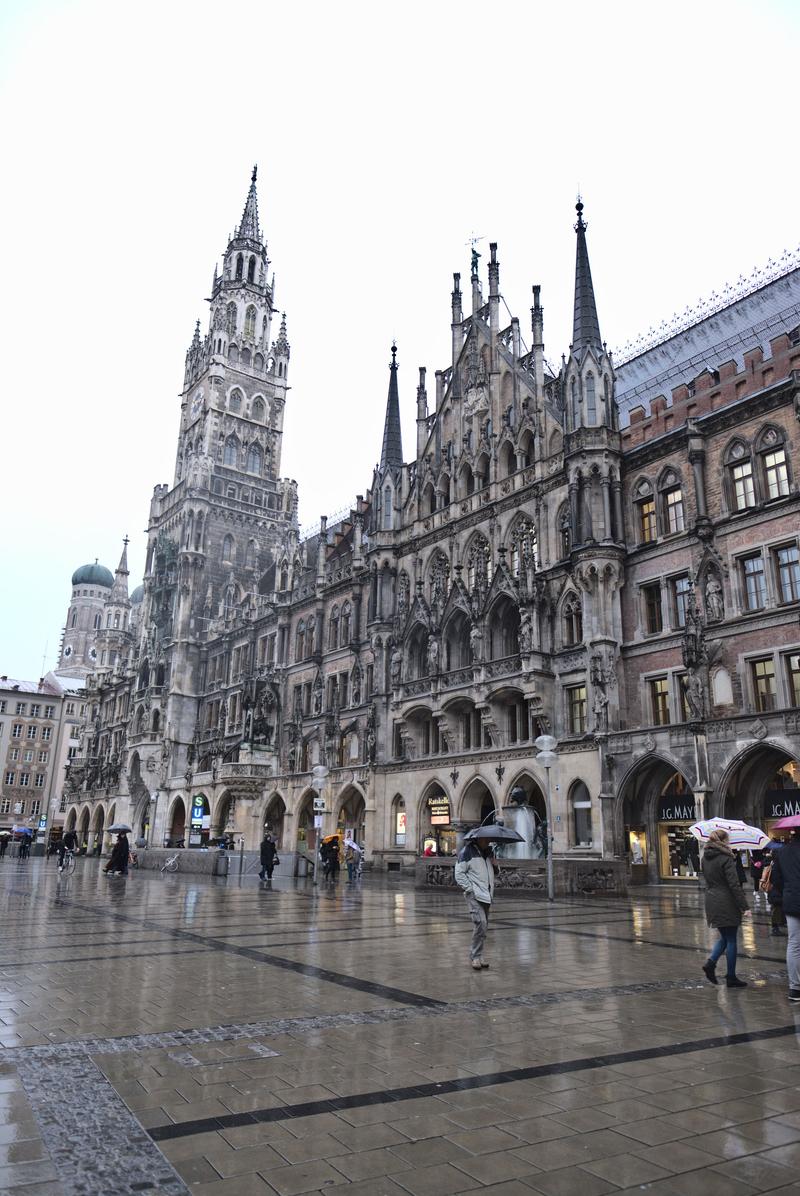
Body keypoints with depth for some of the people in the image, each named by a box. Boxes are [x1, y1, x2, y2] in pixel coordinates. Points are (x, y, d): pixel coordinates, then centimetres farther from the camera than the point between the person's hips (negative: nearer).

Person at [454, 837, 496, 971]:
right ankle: (475, 956, -7)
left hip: (486, 895, 7)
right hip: (474, 895, -7)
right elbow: (459, 873, -9)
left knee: (484, 925, 9)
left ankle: (477, 955, 19)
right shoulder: (467, 851, -8)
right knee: (480, 923, -17)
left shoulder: (488, 851, 14)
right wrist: (469, 888, -14)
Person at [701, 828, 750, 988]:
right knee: (731, 940, 4)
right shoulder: (726, 859, -15)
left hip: (711, 902, 7)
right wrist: (744, 906, -14)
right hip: (727, 903, -7)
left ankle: (710, 962, 1)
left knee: (724, 936, 19)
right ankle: (731, 978, 10)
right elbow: (734, 885, -17)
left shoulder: (705, 858, 7)